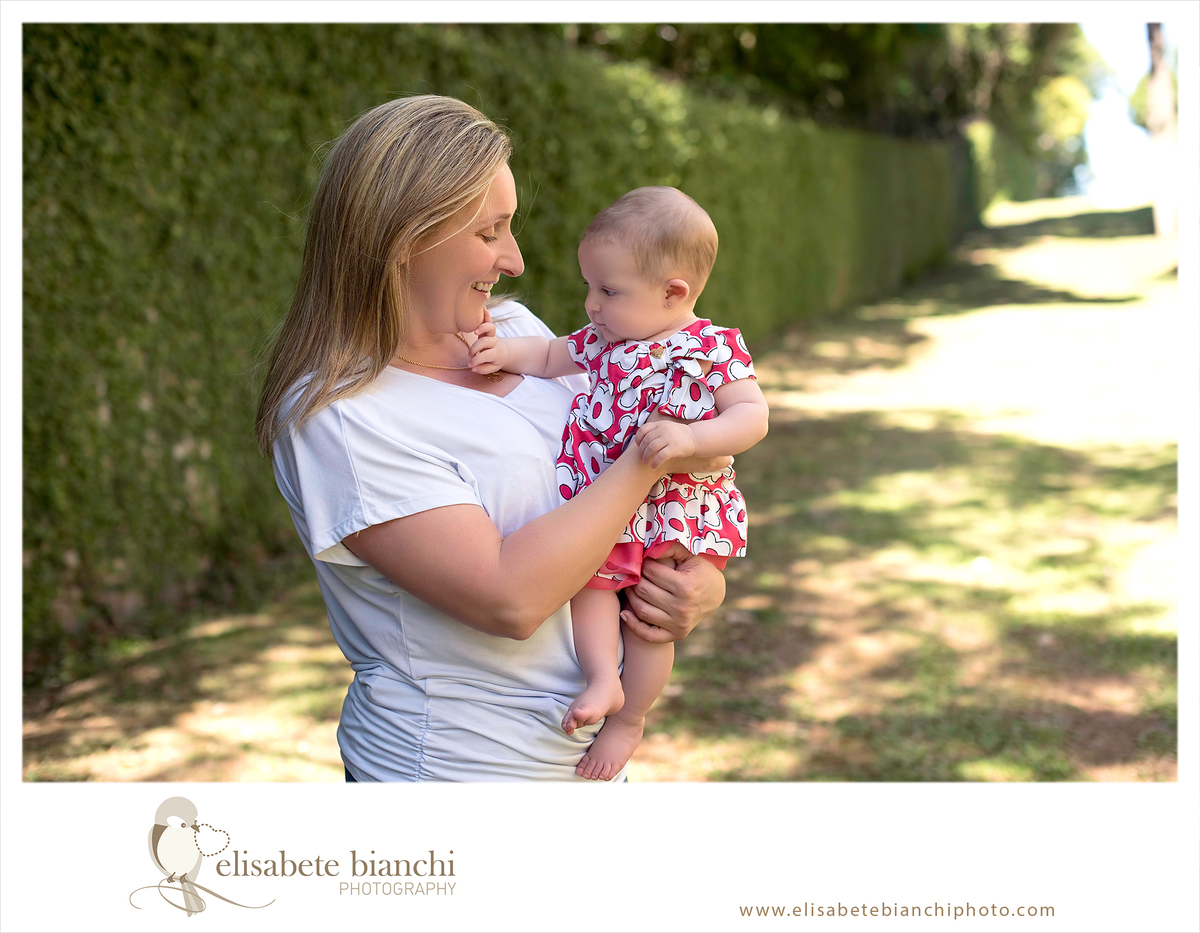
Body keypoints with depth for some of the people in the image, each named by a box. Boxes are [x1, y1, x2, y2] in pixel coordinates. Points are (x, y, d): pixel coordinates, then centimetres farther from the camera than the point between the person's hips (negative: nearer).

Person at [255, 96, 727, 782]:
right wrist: (652, 456, -20)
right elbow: (509, 599, -27)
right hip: (459, 767, -7)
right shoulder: (334, 416, -22)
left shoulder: (514, 328, 0)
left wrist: (705, 582, -9)